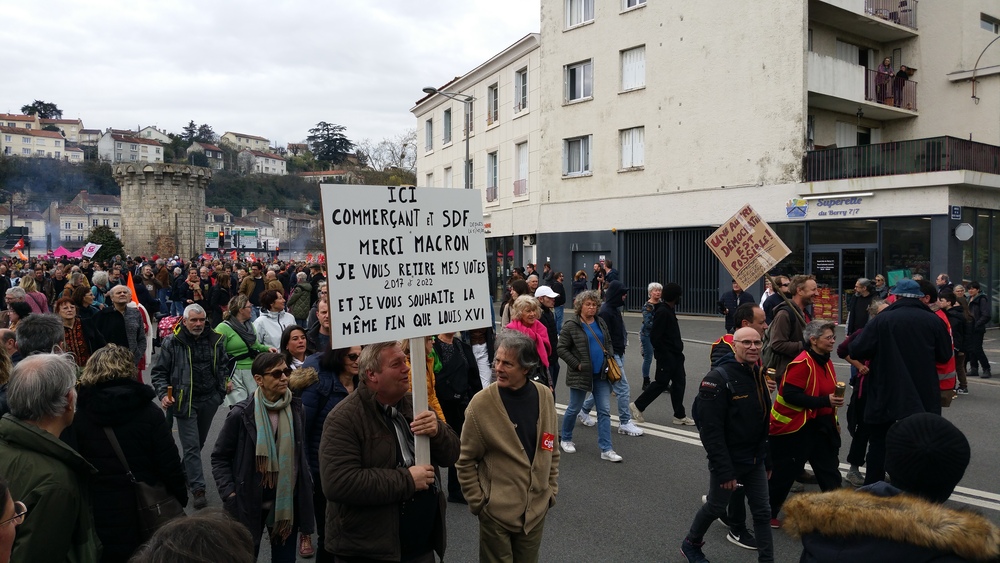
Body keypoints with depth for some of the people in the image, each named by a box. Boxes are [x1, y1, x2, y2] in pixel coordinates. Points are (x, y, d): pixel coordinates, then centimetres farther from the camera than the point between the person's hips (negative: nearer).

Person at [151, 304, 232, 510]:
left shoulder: (215, 340, 3)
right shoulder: (172, 342, -7)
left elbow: (224, 363, 20)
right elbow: (159, 372, -3)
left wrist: (225, 381, 6)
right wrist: (163, 394, -15)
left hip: (209, 400, 4)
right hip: (185, 401, -4)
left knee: (199, 442, 18)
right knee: (191, 445, -5)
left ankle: (185, 474, 41)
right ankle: (198, 489, -1)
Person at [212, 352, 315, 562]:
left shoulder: (296, 408, -1)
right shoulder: (241, 414, -13)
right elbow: (220, 457, -5)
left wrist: (306, 487, 6)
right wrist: (229, 494, -13)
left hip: (287, 502, 3)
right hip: (249, 503, -3)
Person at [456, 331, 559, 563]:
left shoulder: (544, 396, -5)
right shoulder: (481, 403, -16)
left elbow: (551, 450, 7)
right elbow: (465, 461, -8)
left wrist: (551, 490, 7)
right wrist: (477, 502, -8)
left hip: (536, 509, 4)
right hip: (496, 511, -3)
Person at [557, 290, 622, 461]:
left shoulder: (601, 322, 8)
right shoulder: (571, 325, -10)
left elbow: (608, 343, 20)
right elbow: (561, 348, -11)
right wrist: (577, 364, -14)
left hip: (601, 374, 5)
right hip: (580, 375, -5)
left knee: (605, 411, 2)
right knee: (574, 408, 9)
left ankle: (606, 450, 5)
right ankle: (565, 439, 33)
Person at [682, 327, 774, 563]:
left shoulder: (758, 376, 5)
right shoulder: (718, 378, -21)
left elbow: (763, 423, 15)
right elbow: (711, 431, -24)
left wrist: (767, 460, 15)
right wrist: (724, 471, -23)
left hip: (755, 461, 6)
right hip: (728, 462, -6)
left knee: (763, 512, 8)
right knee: (716, 508, 12)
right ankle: (691, 544, 36)